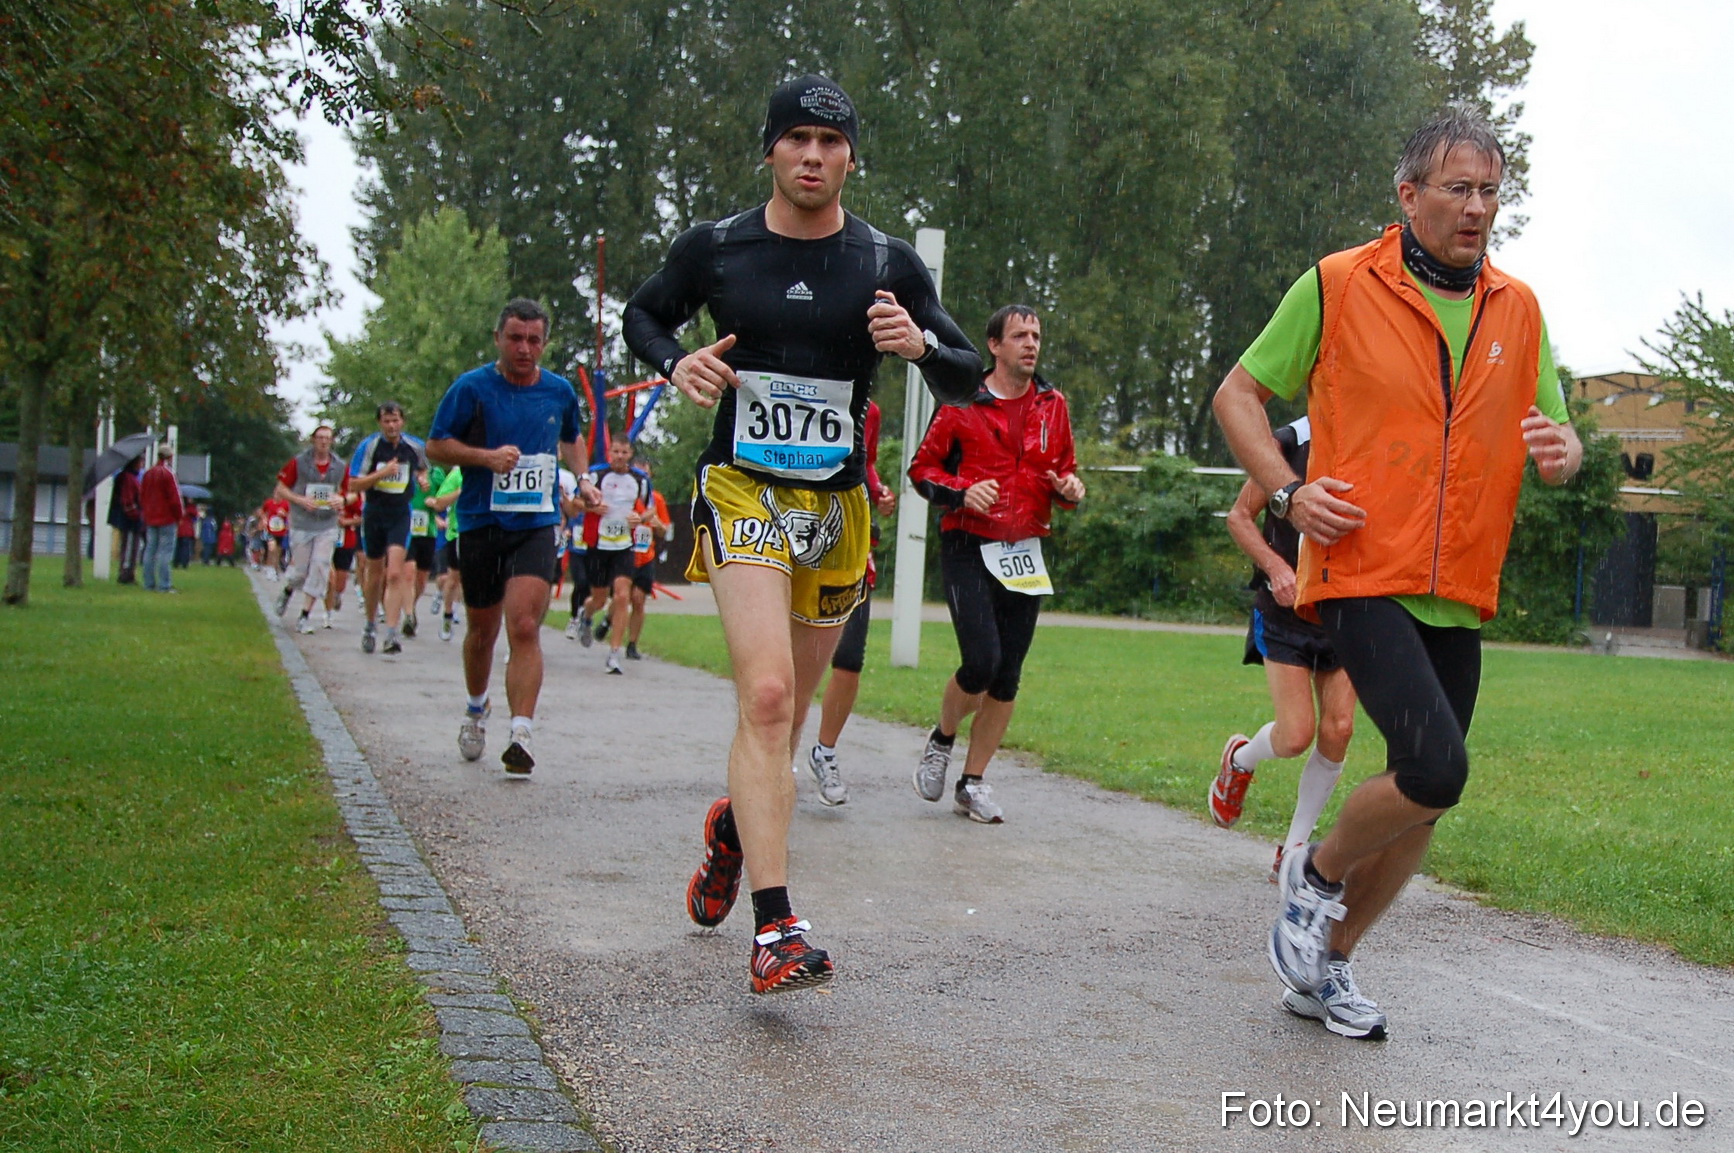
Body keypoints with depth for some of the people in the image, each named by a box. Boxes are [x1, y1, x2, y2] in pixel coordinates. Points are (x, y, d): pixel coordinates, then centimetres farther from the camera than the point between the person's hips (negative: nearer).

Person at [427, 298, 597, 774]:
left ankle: (520, 736, -19)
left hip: (537, 525, 0)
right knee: (482, 630, 12)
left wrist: (582, 479, 11)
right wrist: (487, 457, -16)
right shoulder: (471, 387, -3)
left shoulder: (560, 391, 8)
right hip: (480, 523, 0)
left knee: (524, 627, -16)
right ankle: (476, 710, 41)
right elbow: (435, 446, -1)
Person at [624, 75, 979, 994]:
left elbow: (966, 383, 4)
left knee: (784, 712, 13)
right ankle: (775, 930, -20)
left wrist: (921, 345, -18)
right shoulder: (716, 248, 1)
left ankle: (734, 825, 45)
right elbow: (644, 313, 18)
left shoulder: (888, 263, 1)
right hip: (742, 492, -2)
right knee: (766, 693, -20)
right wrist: (675, 364, -4)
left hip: (836, 504, 3)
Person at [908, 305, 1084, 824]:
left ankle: (973, 782, 18)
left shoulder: (1053, 405, 10)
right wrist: (962, 492, -17)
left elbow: (1064, 470, 20)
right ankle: (941, 740, 15)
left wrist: (1070, 487, -3)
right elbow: (922, 467, 1)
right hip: (969, 548, -4)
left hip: (1025, 555, 4)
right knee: (981, 662, -16)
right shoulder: (963, 402, -3)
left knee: (1007, 675, 4)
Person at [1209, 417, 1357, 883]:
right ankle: (1239, 760, 25)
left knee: (1337, 731, -5)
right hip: (1286, 608, -3)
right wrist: (1275, 565, -16)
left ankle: (1294, 849, 12)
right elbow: (1240, 516, 1)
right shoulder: (1289, 442, -7)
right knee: (1296, 735, -12)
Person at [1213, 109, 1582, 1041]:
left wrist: (1562, 452, -7)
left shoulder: (1518, 309, 11)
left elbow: (1556, 436, 19)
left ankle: (1327, 964, 29)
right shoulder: (1338, 284, -2)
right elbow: (1238, 391, 4)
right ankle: (1317, 872, 8)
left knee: (1420, 804, 10)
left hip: (1460, 594, 6)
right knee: (1435, 767, -22)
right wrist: (1288, 490, -10)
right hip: (1362, 573, -6)